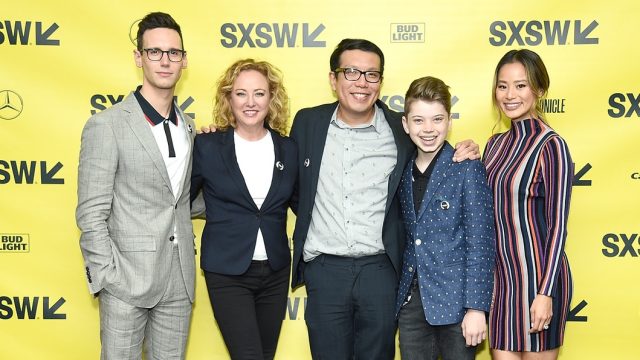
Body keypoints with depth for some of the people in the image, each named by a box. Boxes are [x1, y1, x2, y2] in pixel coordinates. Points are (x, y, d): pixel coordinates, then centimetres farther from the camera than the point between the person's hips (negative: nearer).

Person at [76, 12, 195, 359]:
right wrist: (109, 278, -14)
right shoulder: (106, 125, -9)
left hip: (179, 279, 6)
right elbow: (91, 214, -10)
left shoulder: (188, 126, 10)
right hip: (128, 279, -5)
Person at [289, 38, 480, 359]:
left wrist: (462, 158, -7)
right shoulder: (308, 123, 3)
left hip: (380, 269, -1)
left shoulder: (401, 130, -2)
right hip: (324, 269, 1)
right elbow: (293, 184, 16)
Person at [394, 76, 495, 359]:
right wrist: (401, 292, 9)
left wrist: (476, 307, -15)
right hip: (411, 302, 5)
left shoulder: (468, 169, -8)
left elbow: (481, 242, -11)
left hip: (455, 301, -5)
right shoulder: (403, 172, 8)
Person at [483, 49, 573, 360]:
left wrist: (546, 293, -16)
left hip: (538, 274, -6)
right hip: (502, 276, 6)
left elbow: (557, 225, -14)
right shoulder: (496, 144, 9)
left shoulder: (551, 146, -11)